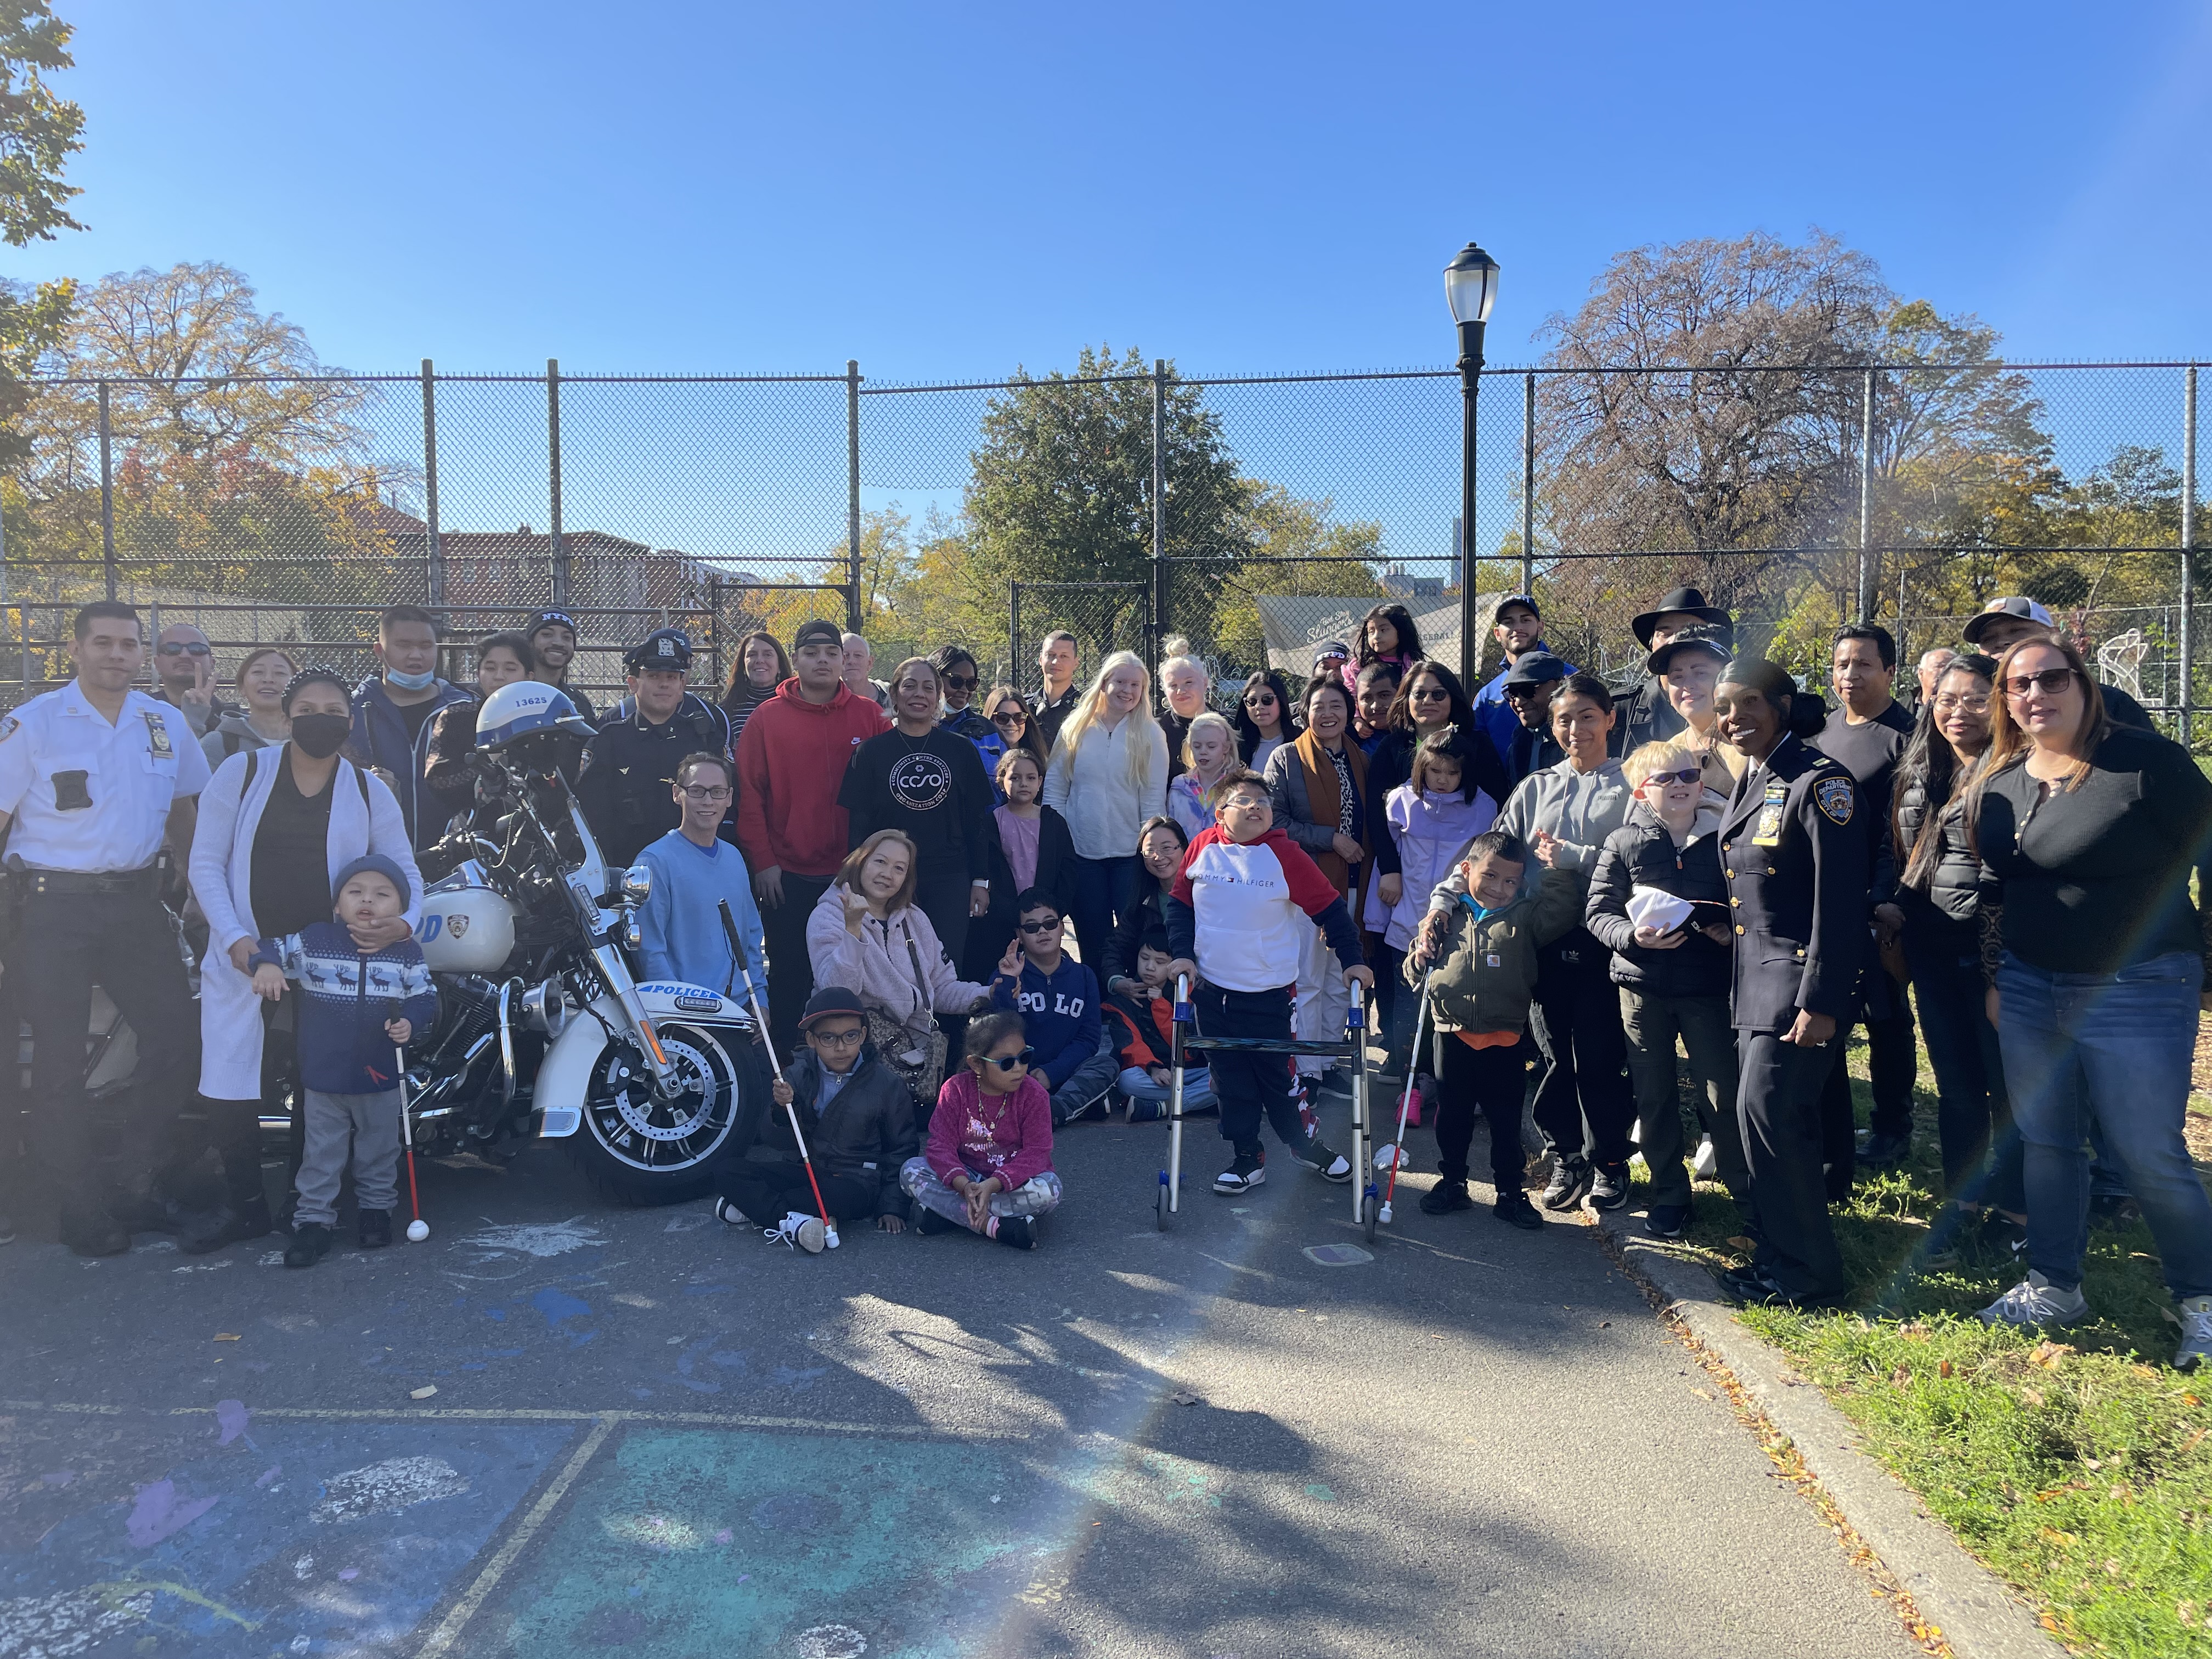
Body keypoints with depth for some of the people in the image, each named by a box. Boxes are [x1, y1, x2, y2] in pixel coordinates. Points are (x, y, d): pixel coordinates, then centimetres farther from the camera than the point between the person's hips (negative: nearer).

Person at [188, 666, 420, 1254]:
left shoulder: (369, 791, 4)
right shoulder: (241, 773, 1)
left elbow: (404, 872, 4)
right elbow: (206, 861, -1)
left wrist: (402, 921, -19)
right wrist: (234, 938, -14)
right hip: (245, 961, 0)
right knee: (229, 1093, 0)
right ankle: (245, 1205, 20)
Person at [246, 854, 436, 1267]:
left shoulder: (406, 952, -4)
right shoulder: (313, 941, -5)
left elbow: (425, 997, -1)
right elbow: (273, 948, -1)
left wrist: (410, 1023, -20)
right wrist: (267, 965, -23)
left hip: (381, 1078, 1)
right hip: (323, 1076, 0)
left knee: (379, 1150, 16)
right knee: (322, 1154, 8)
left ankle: (377, 1207, 34)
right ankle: (313, 1220, 17)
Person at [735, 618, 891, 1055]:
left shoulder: (871, 716, 3)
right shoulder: (767, 717, 1)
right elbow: (748, 794, -1)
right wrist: (762, 862, -6)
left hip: (854, 875, 1)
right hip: (787, 877, -1)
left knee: (850, 978, 8)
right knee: (790, 978, 7)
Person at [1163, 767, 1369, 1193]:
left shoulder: (1285, 854, -9)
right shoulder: (1203, 848, -2)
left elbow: (1329, 907, -3)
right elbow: (1180, 903, 9)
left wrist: (1352, 959, -5)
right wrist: (1182, 953, 0)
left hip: (1269, 993, -3)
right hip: (1212, 990, 3)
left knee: (1278, 1075, 5)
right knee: (1231, 1079, 11)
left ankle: (1307, 1142, 30)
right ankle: (1246, 1158, 24)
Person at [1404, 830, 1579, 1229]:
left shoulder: (1525, 917, 1)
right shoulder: (1446, 918, 4)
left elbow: (1566, 909, -12)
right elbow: (1416, 973, 11)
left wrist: (1553, 872, -10)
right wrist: (1420, 957, -9)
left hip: (1503, 1041, -1)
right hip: (1452, 1036, 1)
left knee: (1506, 1121, 9)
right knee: (1452, 1116, 14)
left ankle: (1510, 1193, 23)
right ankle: (1452, 1182, 30)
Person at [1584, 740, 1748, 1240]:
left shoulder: (1723, 839, -1)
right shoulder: (1624, 843, -2)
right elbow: (1598, 912, -2)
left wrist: (1731, 931, -14)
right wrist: (1634, 936, -20)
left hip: (1709, 983, -1)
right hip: (1643, 983, 1)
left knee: (1722, 1094, 0)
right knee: (1654, 1095, 10)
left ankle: (1745, 1191, 19)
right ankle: (1669, 1194, 25)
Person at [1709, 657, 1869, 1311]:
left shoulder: (1819, 781, -14)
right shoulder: (1747, 784, 12)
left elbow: (1841, 901, -18)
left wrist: (1820, 1003, -20)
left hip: (1802, 973, -8)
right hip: (1752, 974, 8)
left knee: (1768, 1109, -9)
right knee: (1760, 1111, 10)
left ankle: (1806, 1274, 4)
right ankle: (1781, 1252, 22)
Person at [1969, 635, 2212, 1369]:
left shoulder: (2145, 760, -12)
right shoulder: (1997, 780, 6)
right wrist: (1995, 979, 15)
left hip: (2138, 992, -5)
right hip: (2029, 991, 6)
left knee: (2149, 1156, 0)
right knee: (2044, 1143, 14)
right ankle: (2054, 1287, 29)